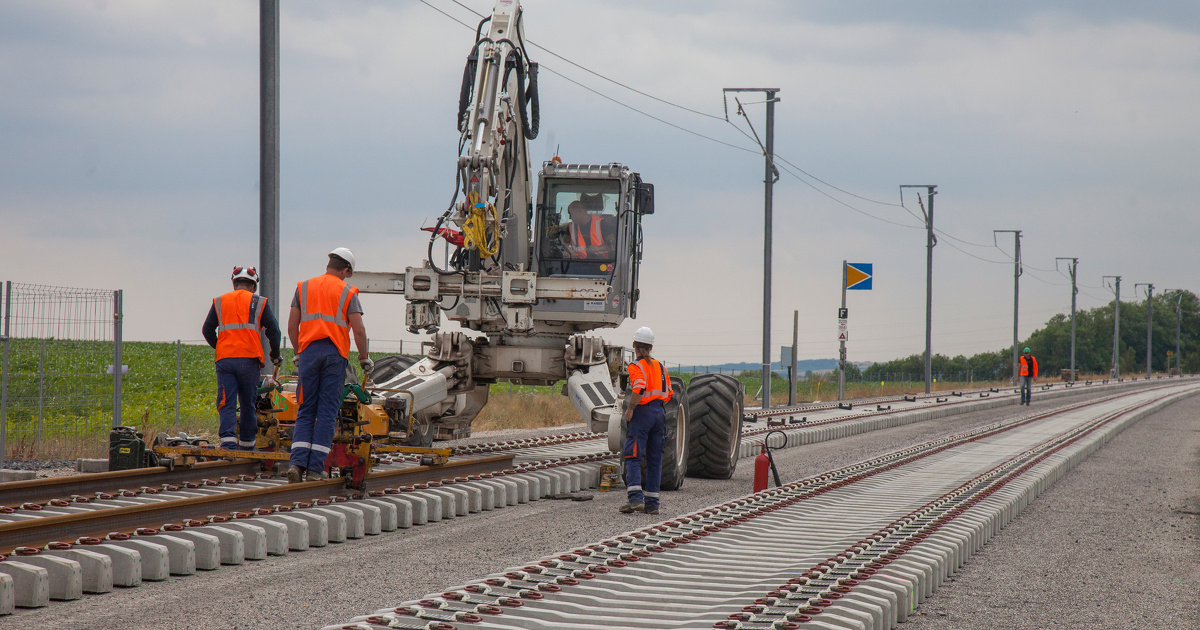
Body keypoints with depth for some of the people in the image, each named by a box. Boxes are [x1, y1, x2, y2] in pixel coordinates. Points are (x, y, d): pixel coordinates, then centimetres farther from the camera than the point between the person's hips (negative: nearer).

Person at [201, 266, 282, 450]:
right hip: (249, 359, -1)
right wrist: (275, 354, 22)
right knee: (248, 404, 9)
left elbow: (207, 330, 13)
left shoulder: (219, 302, 16)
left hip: (224, 359, 1)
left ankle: (228, 439, -21)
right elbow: (273, 331, 7)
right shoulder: (259, 303, 11)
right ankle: (246, 444, 14)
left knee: (227, 403, -3)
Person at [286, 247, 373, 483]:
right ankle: (315, 468, -2)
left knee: (305, 411, 6)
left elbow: (292, 327, 11)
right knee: (327, 413, 1)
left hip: (309, 351, 2)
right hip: (335, 353, -2)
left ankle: (297, 462, -11)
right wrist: (364, 359, 10)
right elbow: (359, 330, -2)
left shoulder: (303, 287, 13)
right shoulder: (347, 292, 5)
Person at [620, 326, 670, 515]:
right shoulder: (660, 367, 13)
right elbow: (668, 394, 12)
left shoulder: (636, 366, -7)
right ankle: (652, 503, 10)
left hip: (642, 413, -7)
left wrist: (630, 409, -12)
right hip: (659, 413, 7)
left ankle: (636, 499, -21)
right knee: (654, 459, 10)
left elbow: (639, 388, -23)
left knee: (632, 457, -7)